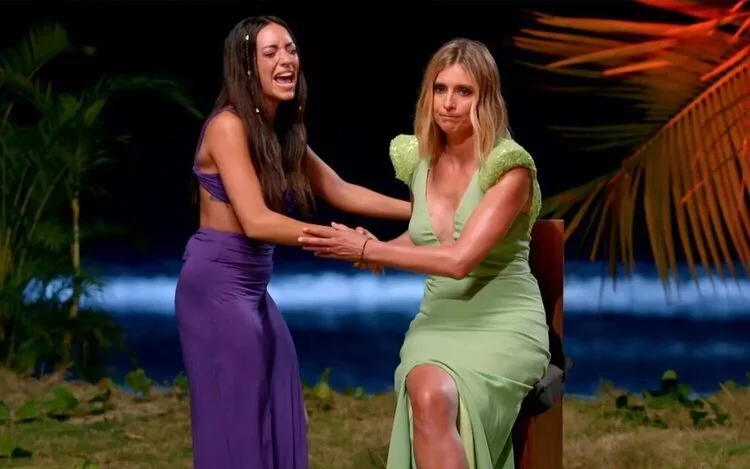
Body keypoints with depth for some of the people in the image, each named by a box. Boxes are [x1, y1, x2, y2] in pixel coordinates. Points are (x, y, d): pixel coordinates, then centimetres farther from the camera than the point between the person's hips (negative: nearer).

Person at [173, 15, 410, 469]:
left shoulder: (284, 131, 10)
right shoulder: (228, 126, -16)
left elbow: (340, 191, 16)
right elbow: (256, 221, -23)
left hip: (253, 290, 9)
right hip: (217, 285, -9)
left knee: (276, 424, 10)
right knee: (236, 424, -7)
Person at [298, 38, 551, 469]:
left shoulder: (510, 167, -13)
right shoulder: (420, 159, 6)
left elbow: (460, 258, -22)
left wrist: (368, 250, -15)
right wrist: (376, 249, 6)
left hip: (504, 327, -4)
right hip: (438, 321, 5)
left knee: (435, 397, -35)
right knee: (426, 393, -31)